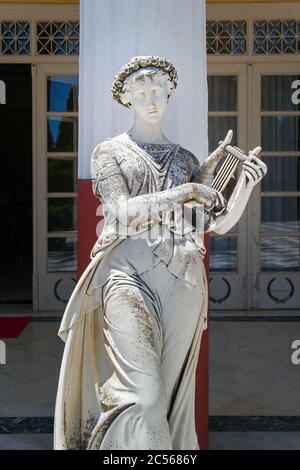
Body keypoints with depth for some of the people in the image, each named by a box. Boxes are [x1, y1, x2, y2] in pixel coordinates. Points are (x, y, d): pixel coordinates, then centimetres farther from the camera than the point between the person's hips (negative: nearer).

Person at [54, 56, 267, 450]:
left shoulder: (185, 158, 15)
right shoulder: (110, 151, 8)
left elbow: (219, 223, 7)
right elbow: (122, 215, -8)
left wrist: (247, 183, -9)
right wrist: (186, 191, -12)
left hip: (183, 279, 4)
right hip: (129, 275, -3)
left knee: (172, 391, 8)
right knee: (143, 398, -11)